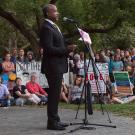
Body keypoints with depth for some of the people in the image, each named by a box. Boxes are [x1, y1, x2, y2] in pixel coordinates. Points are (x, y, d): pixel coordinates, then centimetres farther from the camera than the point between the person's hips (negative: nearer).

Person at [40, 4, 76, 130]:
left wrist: (67, 49, 9)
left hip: (57, 66, 10)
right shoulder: (46, 27, -15)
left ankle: (55, 120, 20)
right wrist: (66, 49, -20)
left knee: (55, 94, 13)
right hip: (52, 66, -10)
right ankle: (52, 122, -1)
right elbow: (49, 48, -22)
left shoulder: (53, 26, 17)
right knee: (54, 94, -6)